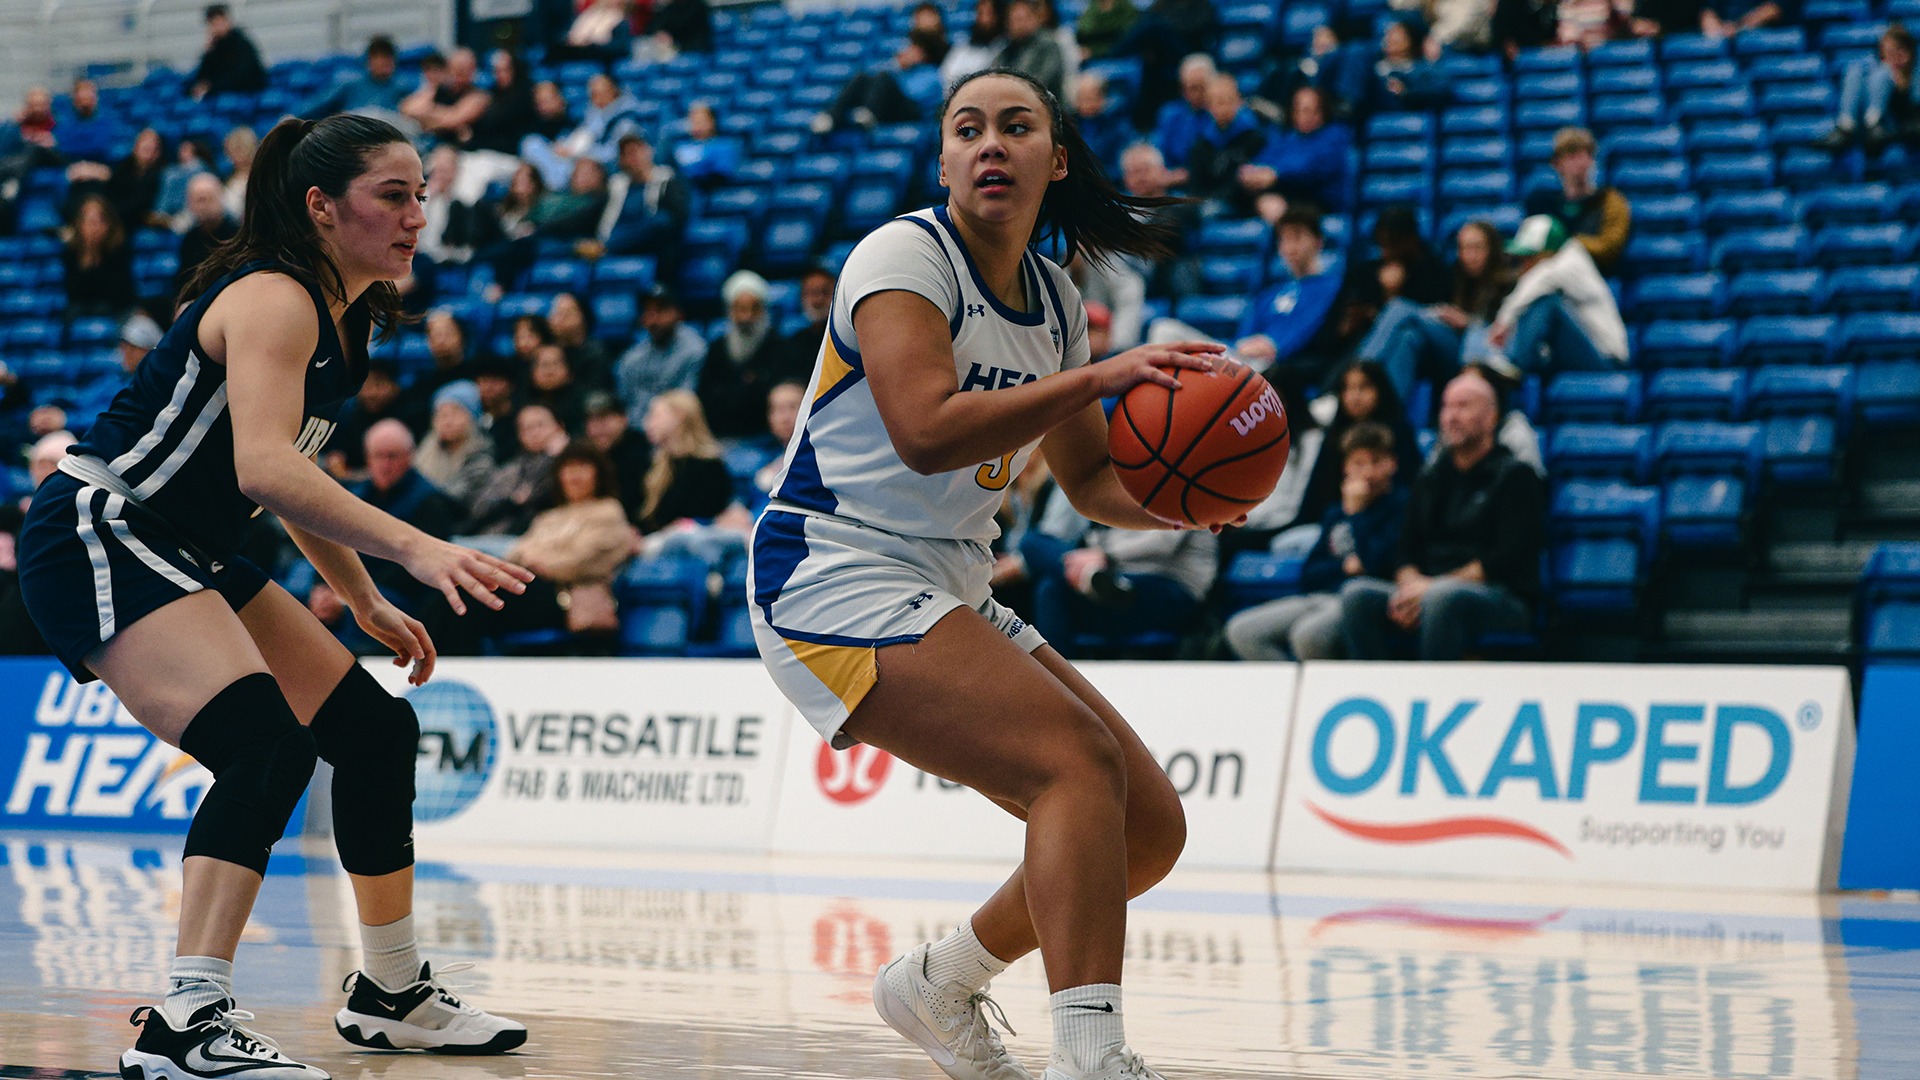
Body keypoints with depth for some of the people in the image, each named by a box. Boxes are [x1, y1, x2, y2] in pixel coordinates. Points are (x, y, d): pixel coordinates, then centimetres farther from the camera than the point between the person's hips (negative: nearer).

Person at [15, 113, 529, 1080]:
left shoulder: (347, 317, 11)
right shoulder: (273, 300, -19)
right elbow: (264, 468, -35)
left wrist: (366, 604, 24)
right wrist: (410, 547, -43)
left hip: (185, 560, 10)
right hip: (94, 538, -10)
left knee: (375, 728, 12)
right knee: (267, 744, -29)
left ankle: (393, 993, 26)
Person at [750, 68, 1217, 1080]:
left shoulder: (1053, 301, 12)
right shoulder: (904, 255, -11)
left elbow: (1091, 481, 21)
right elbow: (927, 431, -26)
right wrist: (1099, 377, -26)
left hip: (948, 596, 9)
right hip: (835, 577, -9)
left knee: (1151, 827, 5)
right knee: (1080, 762, -27)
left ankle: (938, 986, 23)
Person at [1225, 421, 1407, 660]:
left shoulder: (1400, 504, 1)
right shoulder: (1335, 513, 21)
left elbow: (1376, 564, -13)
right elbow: (1308, 576, 15)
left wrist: (1356, 513, -3)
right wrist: (1344, 566, -3)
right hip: (1320, 595, 8)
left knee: (1308, 634, -38)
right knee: (1241, 631, -10)